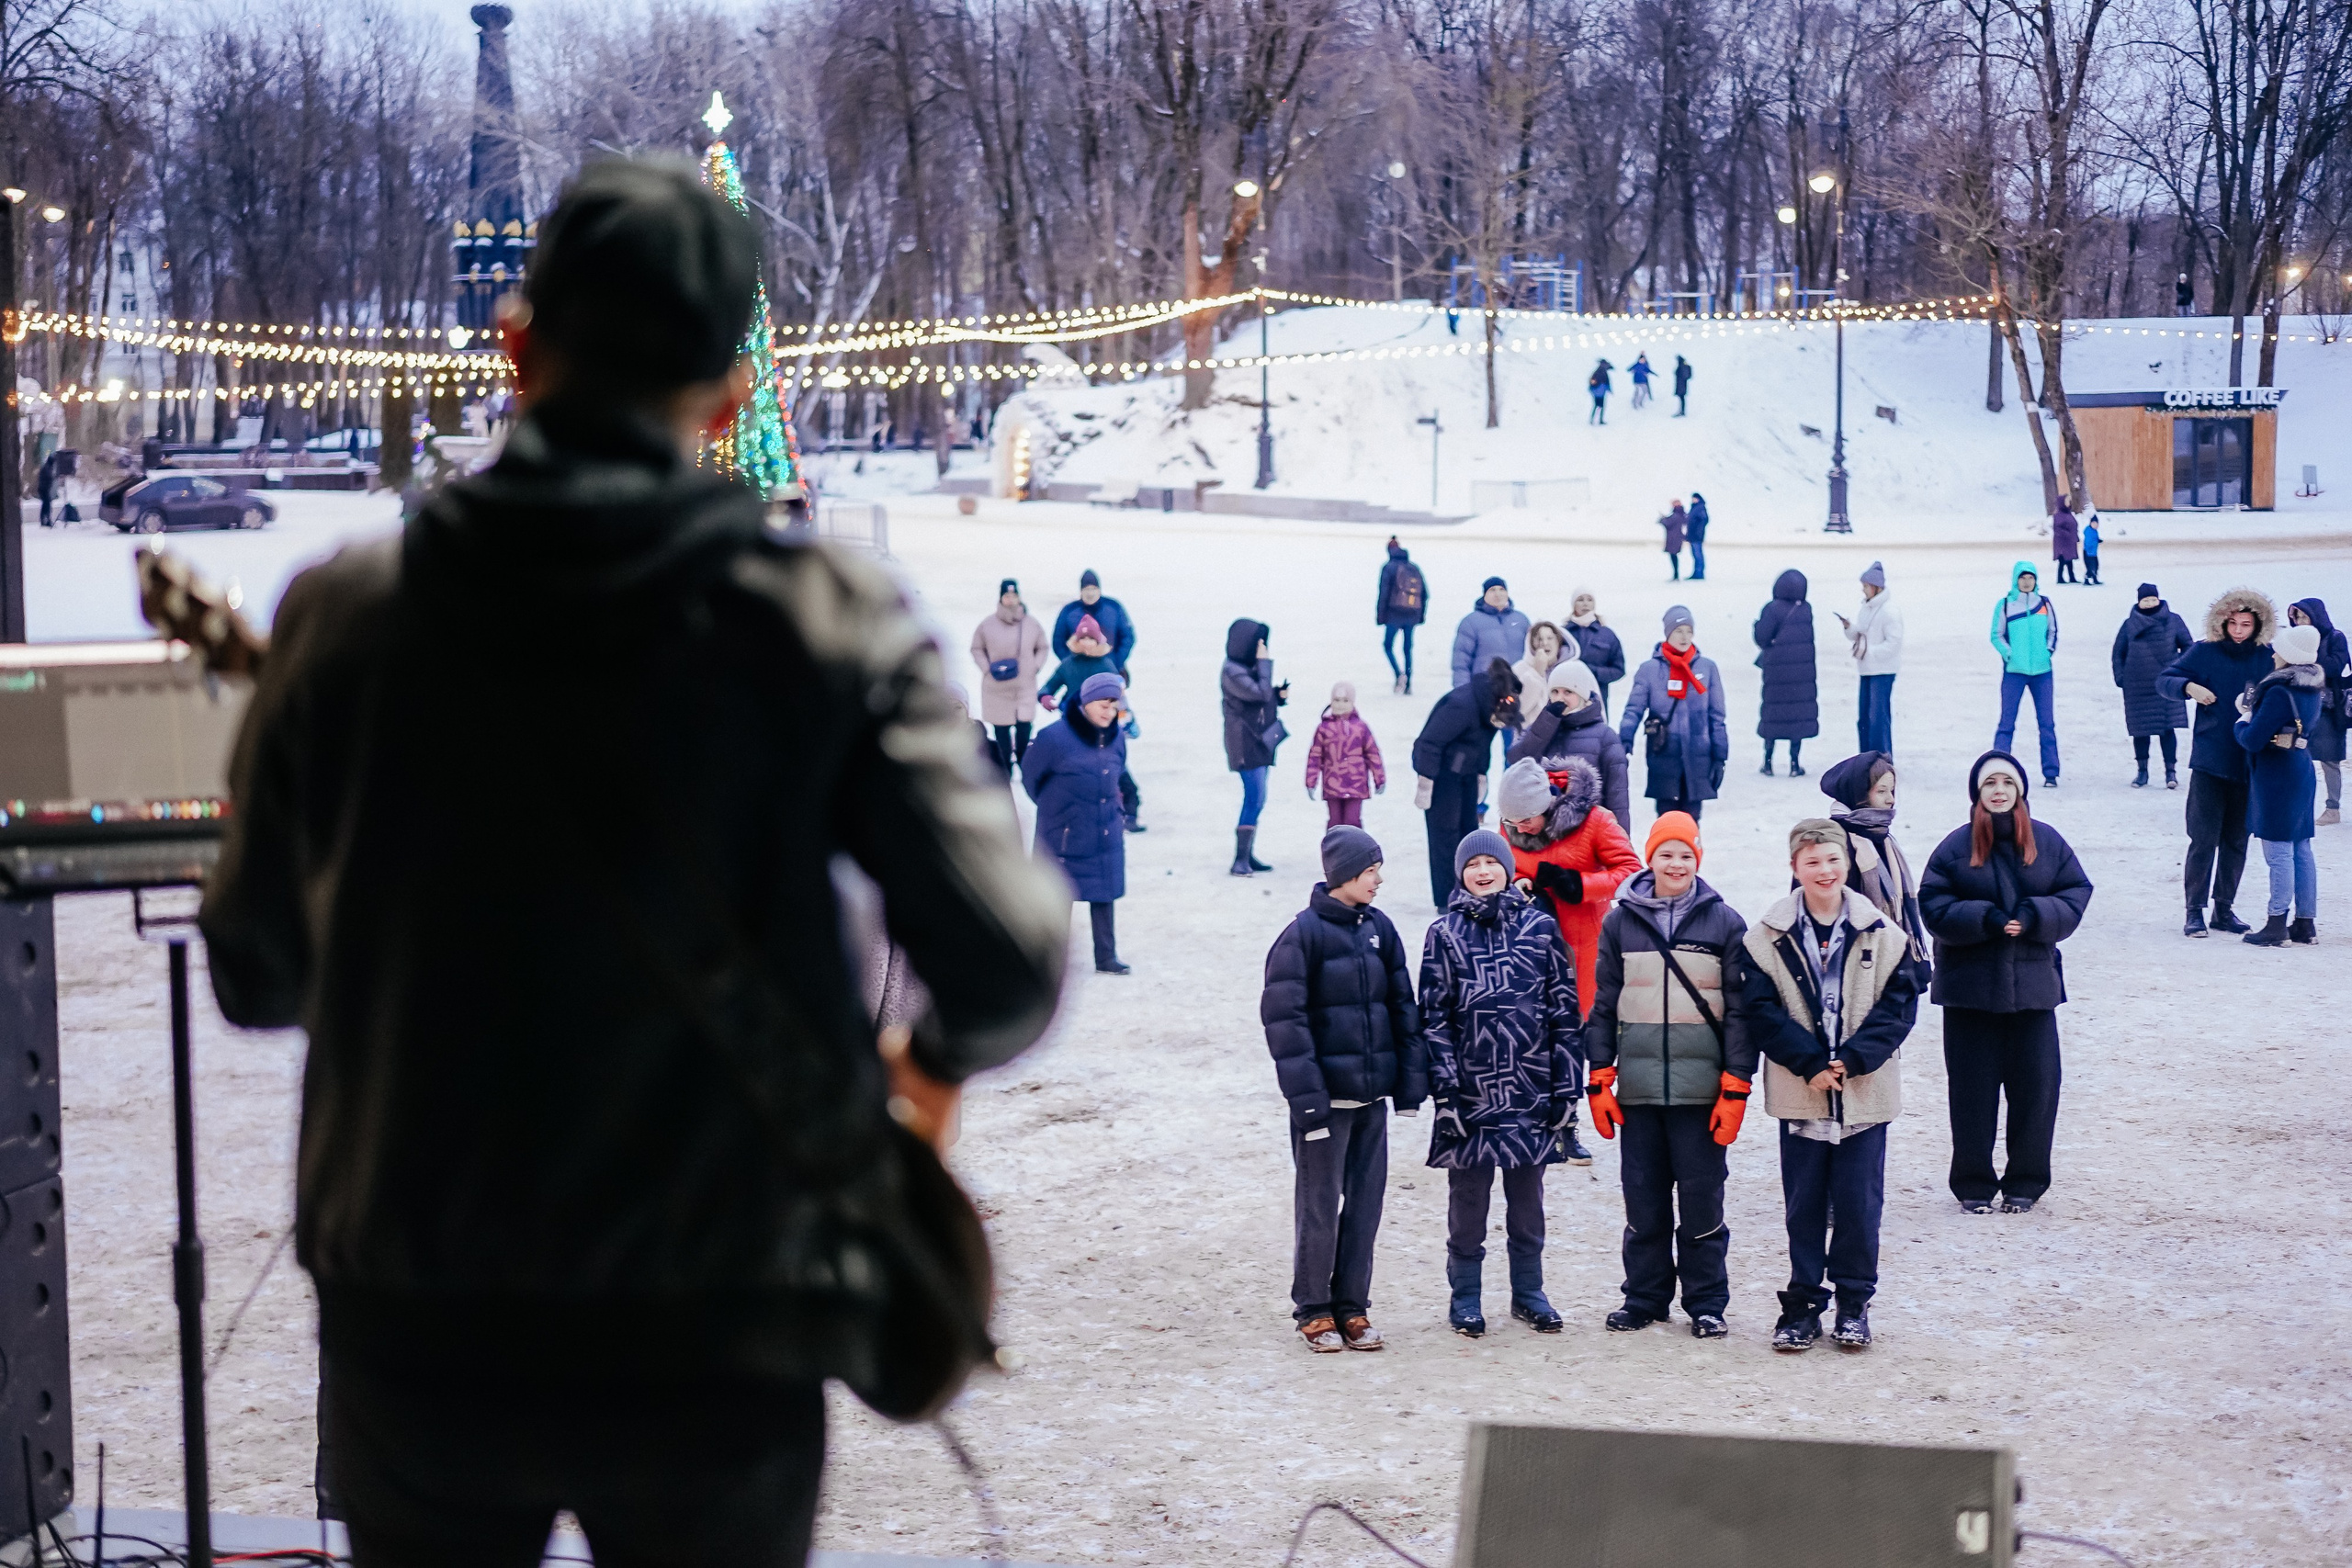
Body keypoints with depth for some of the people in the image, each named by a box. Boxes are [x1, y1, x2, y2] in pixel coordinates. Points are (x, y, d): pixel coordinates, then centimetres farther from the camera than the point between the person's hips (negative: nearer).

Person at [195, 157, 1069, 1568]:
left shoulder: (345, 616, -4)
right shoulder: (834, 622, -10)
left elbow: (255, 977, 6)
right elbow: (1009, 960, -16)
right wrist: (937, 1063, 6)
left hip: (416, 1338, 1)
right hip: (711, 1348, -1)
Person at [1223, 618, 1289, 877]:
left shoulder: (1250, 668, 11)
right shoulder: (1233, 673, -17)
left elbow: (1265, 697, 19)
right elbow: (1261, 694, -24)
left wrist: (1280, 694, -1)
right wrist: (1264, 664, -17)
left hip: (1261, 741, 9)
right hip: (1247, 743, -9)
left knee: (1256, 800, 12)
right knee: (1254, 799, -13)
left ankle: (1248, 855, 18)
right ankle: (1240, 859, -10)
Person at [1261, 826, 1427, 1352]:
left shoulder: (1380, 929, 7)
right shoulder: (1303, 933, -10)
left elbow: (1403, 1007, 12)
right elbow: (1284, 1017, -12)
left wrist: (1411, 1080, 6)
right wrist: (1306, 1094, -17)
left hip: (1372, 1091, 6)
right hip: (1326, 1092, -5)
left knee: (1366, 1200, 8)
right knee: (1319, 1203, 2)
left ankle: (1352, 1306, 18)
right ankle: (1313, 1309, 14)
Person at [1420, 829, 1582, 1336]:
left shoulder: (1540, 927, 3)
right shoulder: (1445, 933, 0)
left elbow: (1564, 1011, 5)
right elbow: (1435, 1017, -1)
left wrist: (1566, 1086, 2)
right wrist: (1445, 1090, -7)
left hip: (1531, 1087, 1)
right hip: (1470, 1089, -1)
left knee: (1527, 1196, 10)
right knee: (1468, 1196, 5)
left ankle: (1528, 1293, 23)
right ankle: (1465, 1299, 16)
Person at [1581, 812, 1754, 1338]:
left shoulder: (1725, 923, 1)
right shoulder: (1621, 922, 6)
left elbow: (1739, 1011, 1)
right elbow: (1603, 1005, 9)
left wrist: (1735, 1088, -4)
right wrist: (1599, 1081, 4)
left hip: (1701, 1088, -2)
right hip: (1639, 1087, 2)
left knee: (1701, 1196, 1)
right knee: (1643, 1197, 6)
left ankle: (1707, 1303, 12)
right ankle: (1644, 1297, 18)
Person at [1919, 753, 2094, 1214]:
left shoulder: (2047, 842, 3)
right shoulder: (1956, 846, -2)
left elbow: (2076, 894, 4)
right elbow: (1933, 905, -4)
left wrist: (2036, 916, -14)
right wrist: (1983, 918, -18)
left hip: (2033, 982, 1)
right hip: (1970, 984, -1)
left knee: (2035, 1084, 2)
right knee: (1972, 1088, 3)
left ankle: (2025, 1181, 15)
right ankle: (1973, 1182, 14)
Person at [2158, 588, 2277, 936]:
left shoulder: (2269, 659, 2)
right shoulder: (2205, 653, -2)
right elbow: (2164, 681, 0)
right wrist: (2189, 688, -20)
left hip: (2249, 764, 3)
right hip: (2209, 763, -3)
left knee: (2236, 841, 10)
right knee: (2204, 839, -5)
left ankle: (2224, 910, 19)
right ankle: (2195, 911, 1)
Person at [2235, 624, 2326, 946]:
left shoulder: (2280, 693, -20)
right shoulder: (2313, 689, 6)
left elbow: (2253, 739, -21)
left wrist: (2242, 721, 0)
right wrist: (2253, 714, 11)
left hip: (2275, 776, -9)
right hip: (2301, 770, 9)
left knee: (2278, 850, -4)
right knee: (2301, 849, 11)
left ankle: (2276, 925, -1)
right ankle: (2306, 923, 15)